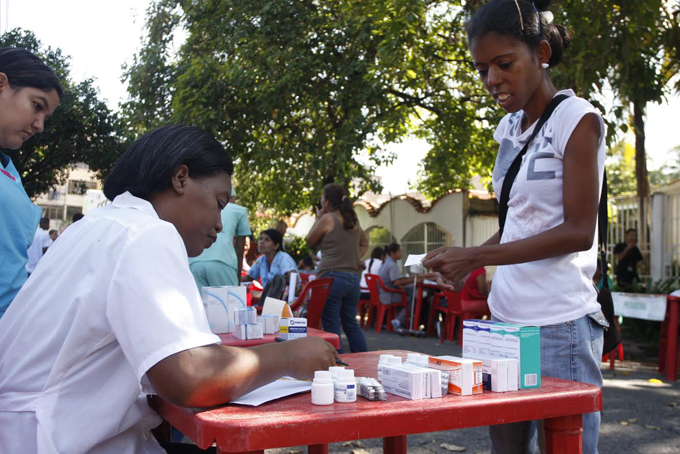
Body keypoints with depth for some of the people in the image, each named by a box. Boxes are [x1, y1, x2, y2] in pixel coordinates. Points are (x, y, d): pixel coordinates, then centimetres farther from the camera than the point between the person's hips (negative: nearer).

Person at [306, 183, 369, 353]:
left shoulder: (327, 219, -6)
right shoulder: (353, 219, 13)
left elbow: (310, 242, 8)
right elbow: (364, 243, 28)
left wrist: (318, 218, 15)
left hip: (332, 277, -7)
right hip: (353, 277, 7)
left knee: (331, 326, -2)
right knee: (351, 323, 16)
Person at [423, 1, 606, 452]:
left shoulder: (577, 119, -7)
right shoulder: (509, 127, 13)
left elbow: (579, 230, -13)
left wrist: (476, 256, -17)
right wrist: (464, 265, 3)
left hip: (559, 325, -6)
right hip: (506, 318, 7)